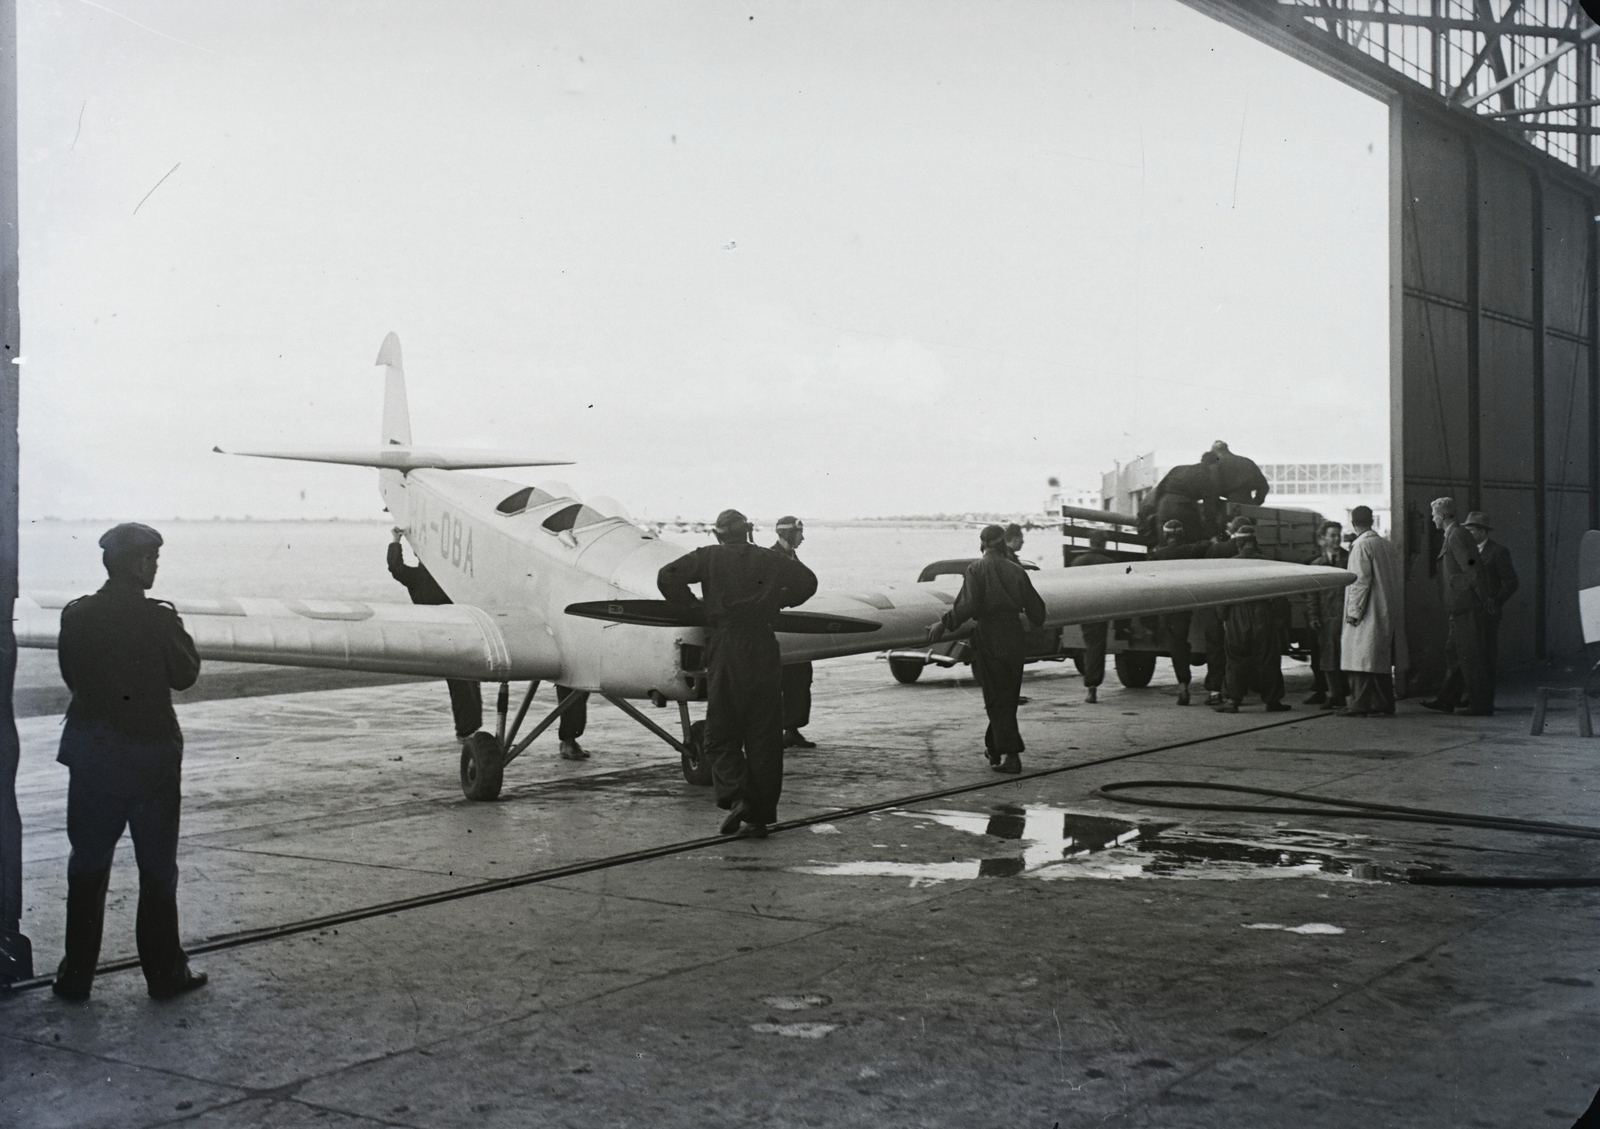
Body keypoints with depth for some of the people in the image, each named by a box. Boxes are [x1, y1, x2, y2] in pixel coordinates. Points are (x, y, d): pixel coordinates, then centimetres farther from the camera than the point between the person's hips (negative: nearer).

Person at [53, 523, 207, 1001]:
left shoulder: (76, 616, -4)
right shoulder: (159, 619, -15)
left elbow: (71, 674, 6)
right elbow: (185, 675, -4)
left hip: (91, 751, 3)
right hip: (152, 752, -3)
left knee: (87, 863, 13)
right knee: (157, 866, 9)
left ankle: (77, 975, 16)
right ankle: (164, 971, 15)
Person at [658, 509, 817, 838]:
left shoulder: (709, 557, 3)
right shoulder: (769, 559, 10)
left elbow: (667, 576, -8)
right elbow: (808, 581, 12)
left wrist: (693, 605, 4)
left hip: (724, 653, -2)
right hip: (764, 653, 2)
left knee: (721, 735, 7)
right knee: (764, 737, 7)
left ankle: (735, 796, -15)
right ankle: (761, 815, 8)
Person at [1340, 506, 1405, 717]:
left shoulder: (1361, 546, -12)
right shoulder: (1388, 544, 11)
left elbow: (1360, 581, -17)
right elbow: (1395, 579, 14)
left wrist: (1354, 611, -13)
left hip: (1367, 614, -8)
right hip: (1387, 614, 8)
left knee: (1361, 659, -4)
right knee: (1381, 660, 11)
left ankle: (1360, 705, -5)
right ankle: (1384, 705, 12)